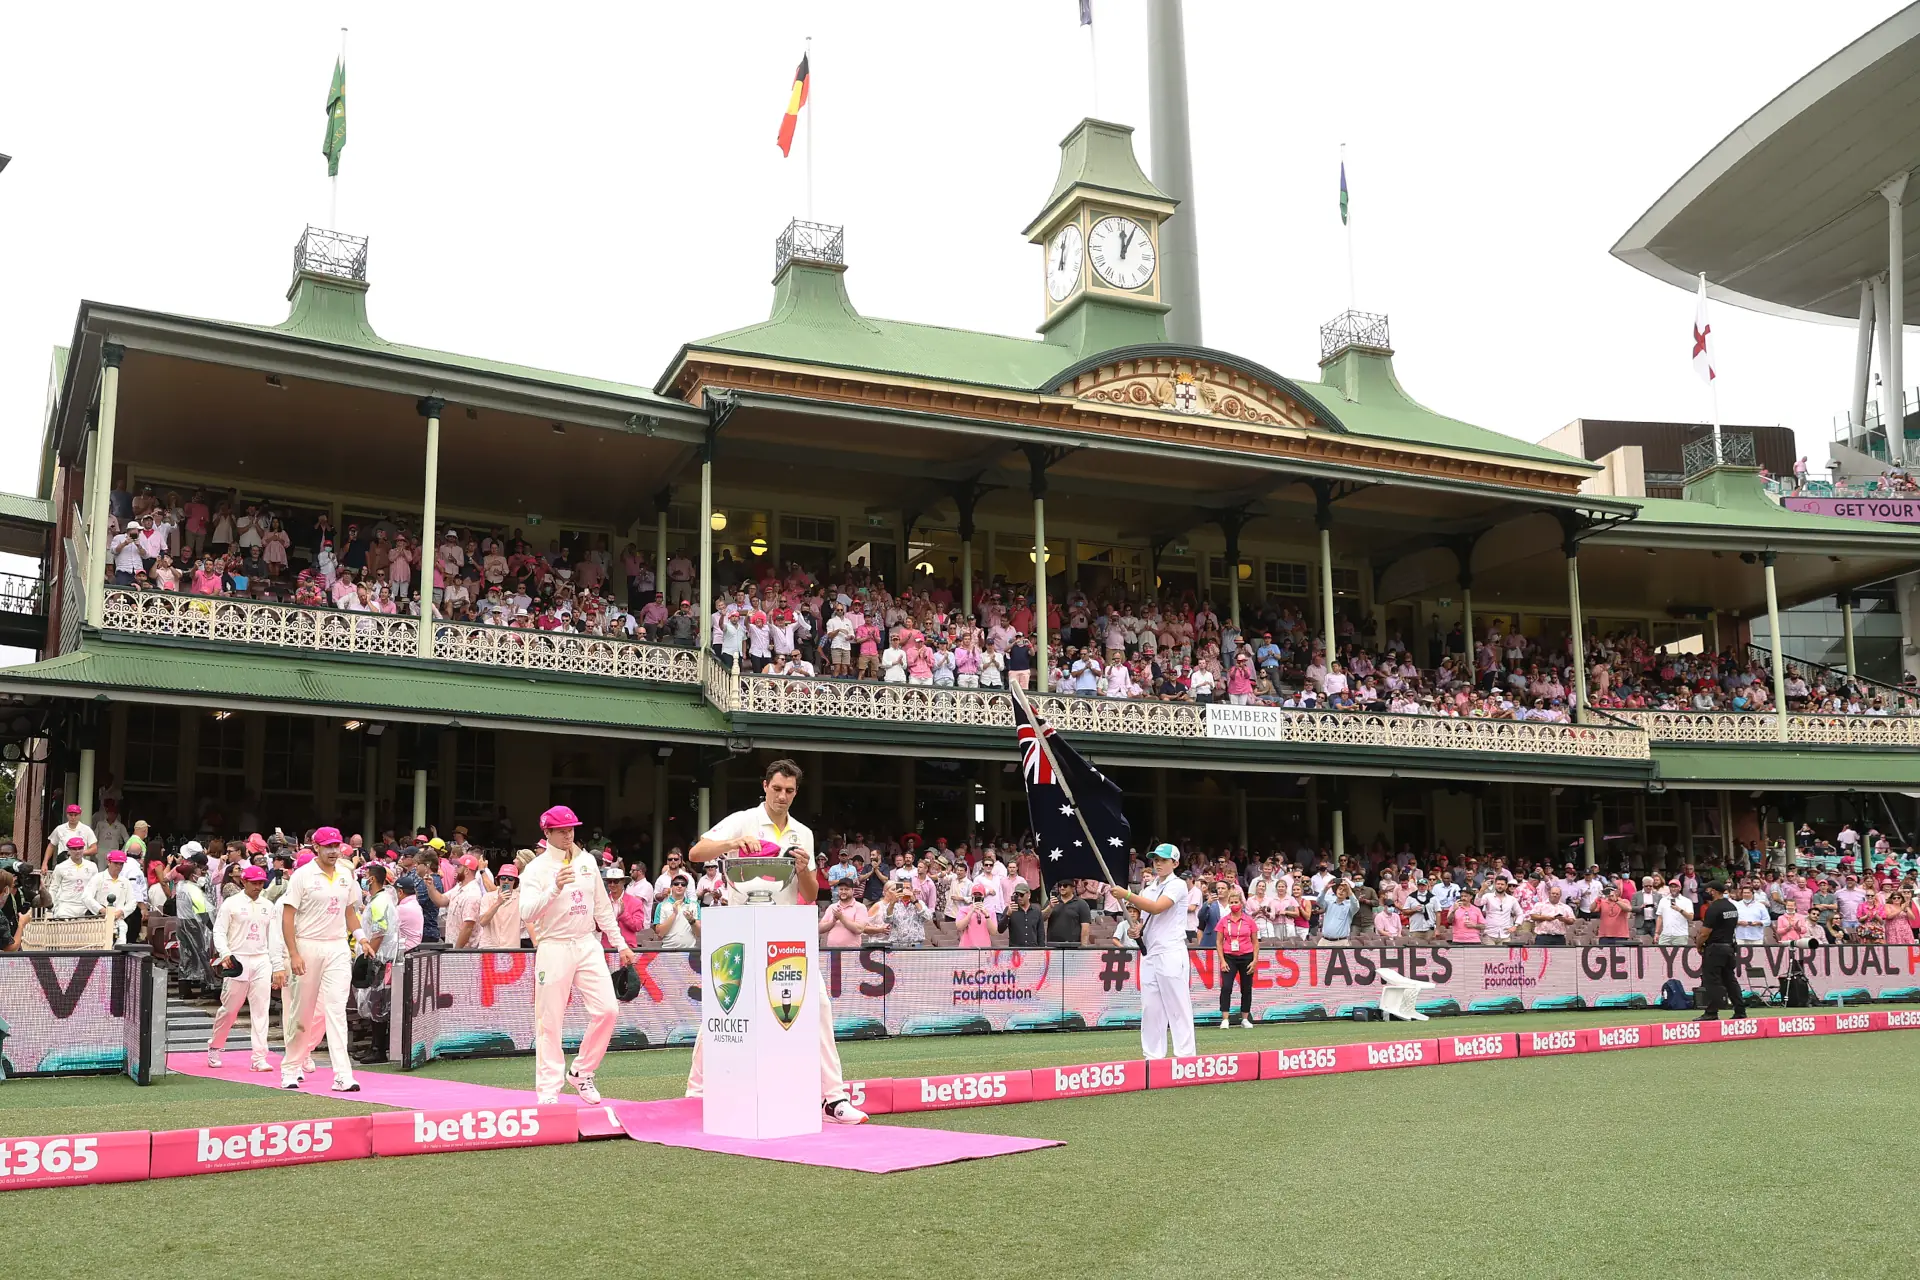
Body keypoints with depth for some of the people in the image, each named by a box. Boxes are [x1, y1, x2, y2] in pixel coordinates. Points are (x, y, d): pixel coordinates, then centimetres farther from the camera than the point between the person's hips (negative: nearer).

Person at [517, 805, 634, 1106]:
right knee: (550, 1021, -2)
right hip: (554, 948, -4)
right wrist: (555, 888, -31)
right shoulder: (536, 869, -6)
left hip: (588, 945, 5)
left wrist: (620, 944, 16)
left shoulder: (587, 861, 10)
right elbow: (526, 913, -18)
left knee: (607, 1010, -4)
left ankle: (581, 1073, 13)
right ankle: (548, 1089, 6)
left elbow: (602, 907, 17)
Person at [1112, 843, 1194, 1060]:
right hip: (1149, 953, 8)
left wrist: (1127, 895, -24)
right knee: (1150, 1007, 6)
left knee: (1177, 1006, -7)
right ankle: (1153, 1056, 10)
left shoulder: (1177, 885, -5)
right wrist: (1137, 928, 1)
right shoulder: (1149, 888, 18)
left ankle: (1185, 1055, -5)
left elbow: (1157, 908, -19)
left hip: (1170, 953, -8)